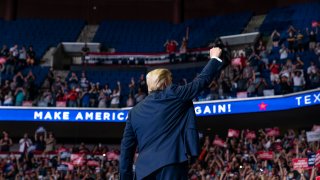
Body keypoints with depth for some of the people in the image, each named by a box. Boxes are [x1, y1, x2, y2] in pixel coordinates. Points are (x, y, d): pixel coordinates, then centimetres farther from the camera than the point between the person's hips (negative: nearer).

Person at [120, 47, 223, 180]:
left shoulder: (135, 111, 17)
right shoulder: (174, 94, 6)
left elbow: (127, 147, 13)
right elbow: (202, 80, 14)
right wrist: (214, 58, 31)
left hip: (144, 169, 5)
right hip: (171, 163, -4)